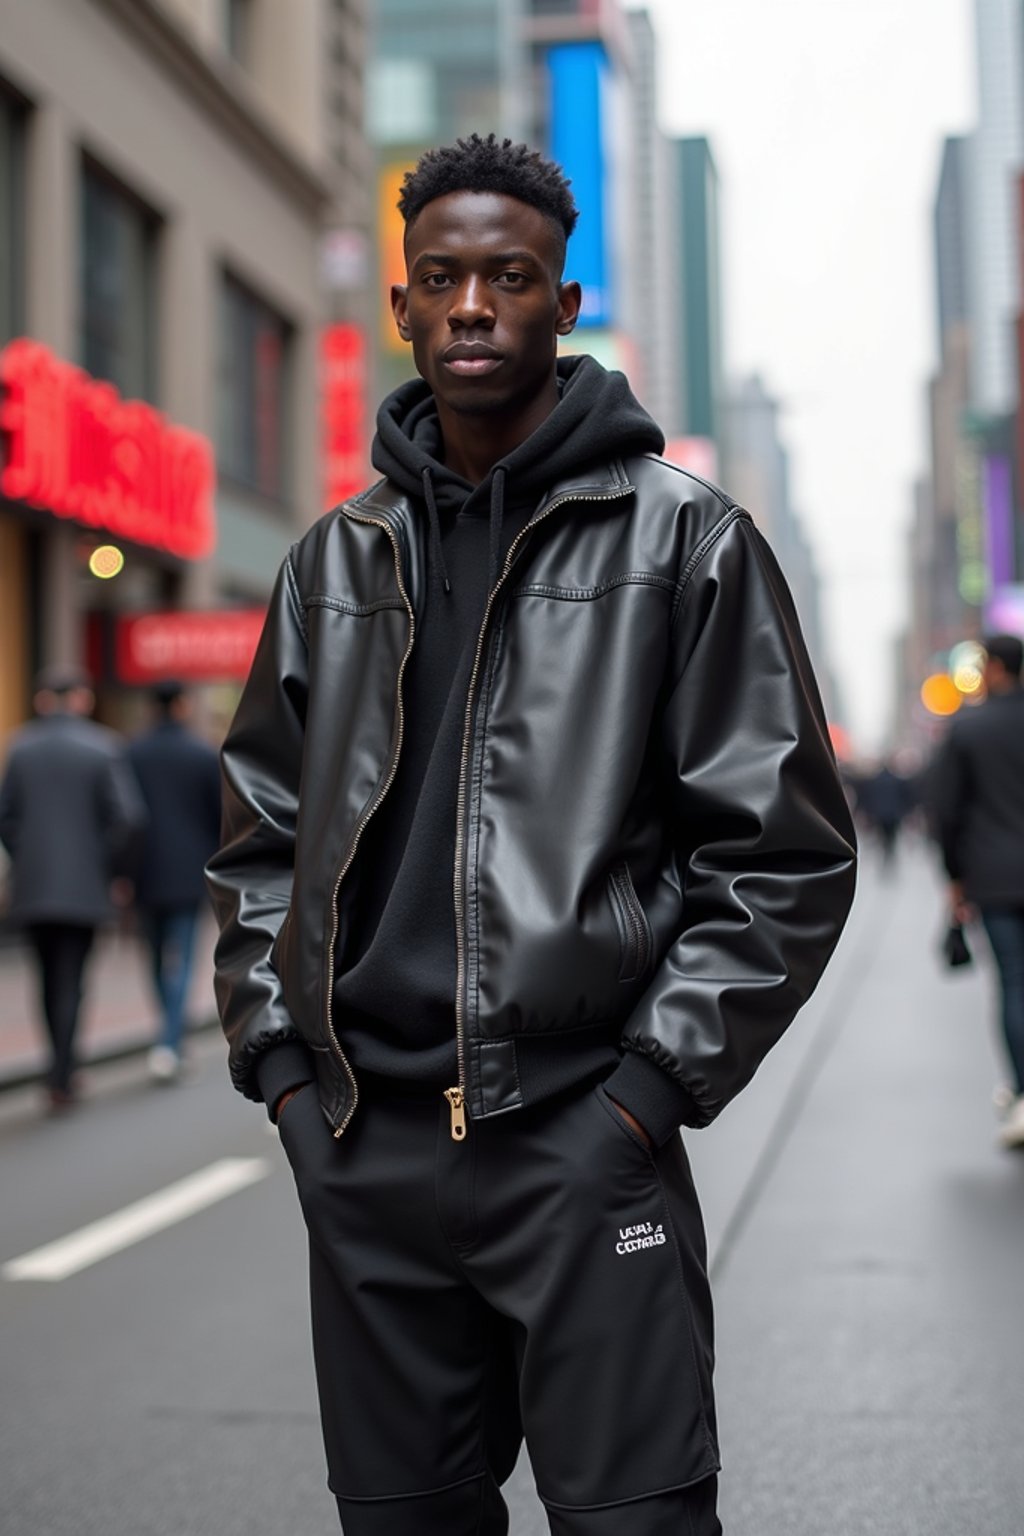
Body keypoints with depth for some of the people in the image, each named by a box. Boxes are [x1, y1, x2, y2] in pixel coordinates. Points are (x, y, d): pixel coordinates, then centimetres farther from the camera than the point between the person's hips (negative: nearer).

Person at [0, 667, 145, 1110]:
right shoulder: (103, 747, -7)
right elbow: (127, 816, -13)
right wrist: (112, 870, -1)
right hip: (83, 885, -2)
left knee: (50, 976, 14)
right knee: (71, 978, 2)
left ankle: (62, 1070, 22)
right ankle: (61, 1075, -4)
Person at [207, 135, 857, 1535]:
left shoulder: (683, 538, 0)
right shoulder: (336, 561, 13)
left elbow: (786, 849, -2)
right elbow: (260, 838, 18)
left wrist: (655, 1079, -9)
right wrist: (280, 1058, 7)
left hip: (583, 1141, -4)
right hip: (363, 1156, 4)